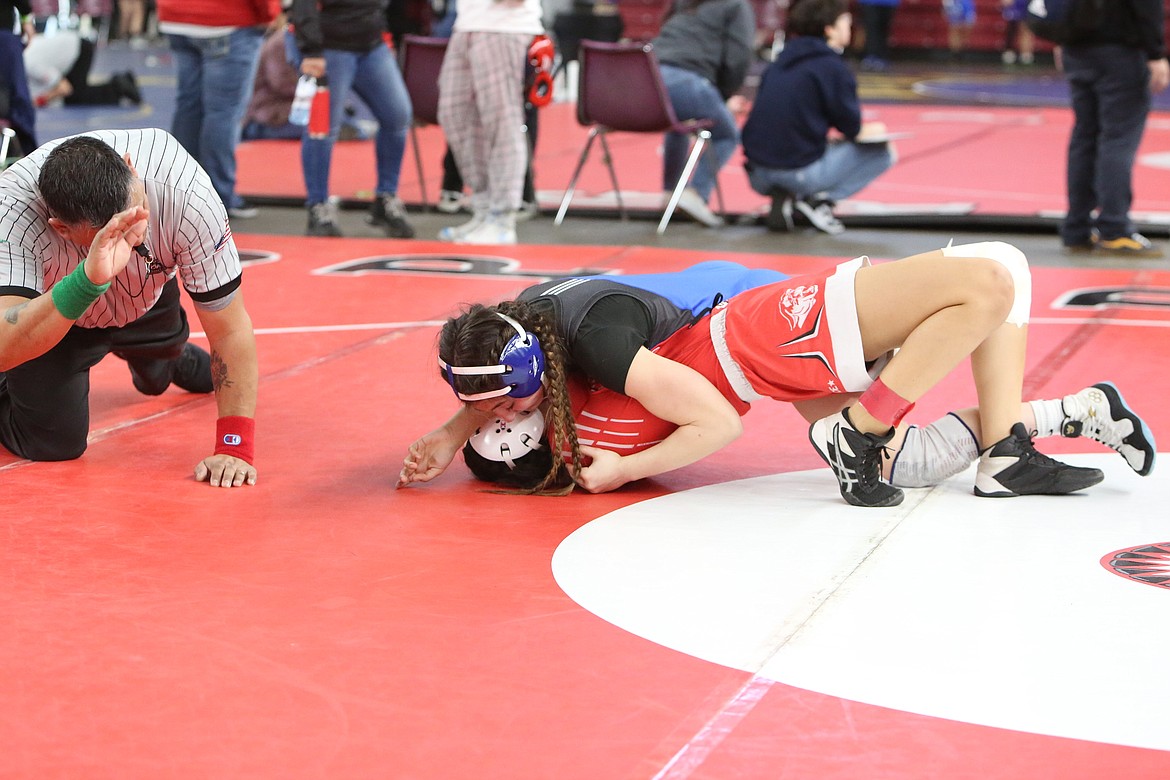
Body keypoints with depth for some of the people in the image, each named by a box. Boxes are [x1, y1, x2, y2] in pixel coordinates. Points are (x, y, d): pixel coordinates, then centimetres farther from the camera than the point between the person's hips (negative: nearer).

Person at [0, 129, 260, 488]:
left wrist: (236, 447, -33)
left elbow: (230, 330, -31)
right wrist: (90, 279, -65)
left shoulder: (186, 193, -41)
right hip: (51, 315, -2)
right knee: (53, 442, -14)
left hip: (149, 299, 3)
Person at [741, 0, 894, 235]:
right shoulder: (831, 66, -6)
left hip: (758, 178, 6)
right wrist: (861, 131, 20)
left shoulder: (779, 63, 16)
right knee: (882, 151, 4)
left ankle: (782, 197, 8)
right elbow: (851, 126, -4)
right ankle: (820, 199, -6)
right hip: (801, 174, -6)